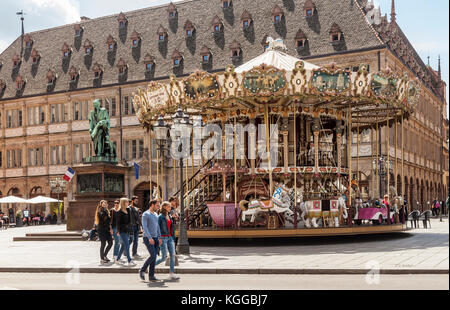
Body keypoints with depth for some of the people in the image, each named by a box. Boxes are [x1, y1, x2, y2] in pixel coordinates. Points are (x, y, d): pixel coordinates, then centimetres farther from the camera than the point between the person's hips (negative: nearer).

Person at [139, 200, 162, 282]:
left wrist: (159, 238, 12)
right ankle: (142, 270, 4)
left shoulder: (155, 215, 16)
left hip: (155, 238, 7)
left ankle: (151, 276, 6)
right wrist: (150, 238, -25)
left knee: (154, 257, 3)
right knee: (153, 256, -15)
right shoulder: (145, 214, -9)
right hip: (148, 238, -7)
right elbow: (144, 227, -17)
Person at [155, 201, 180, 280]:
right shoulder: (160, 216, -7)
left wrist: (173, 239, 15)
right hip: (163, 238, -7)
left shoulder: (170, 216, 14)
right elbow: (157, 228, -10)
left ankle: (172, 273, -3)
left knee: (173, 255, -5)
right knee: (164, 257, -6)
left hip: (170, 238, 7)